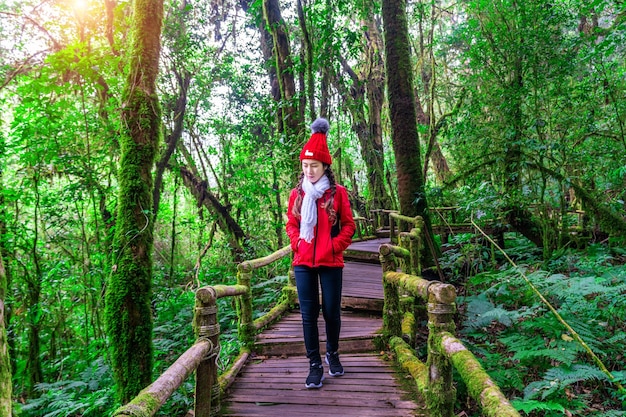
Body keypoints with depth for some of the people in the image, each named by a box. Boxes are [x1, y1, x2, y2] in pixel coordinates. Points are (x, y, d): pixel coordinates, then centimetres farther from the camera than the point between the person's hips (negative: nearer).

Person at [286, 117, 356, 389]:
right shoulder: (297, 194, 5)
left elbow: (348, 225, 1)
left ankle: (332, 354, 35)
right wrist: (296, 243, -3)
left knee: (331, 311, 9)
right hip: (303, 262, 2)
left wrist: (335, 246, -10)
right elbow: (291, 224, 13)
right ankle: (315, 365, 17)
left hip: (330, 262, -2)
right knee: (308, 314, 4)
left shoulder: (337, 192, -2)